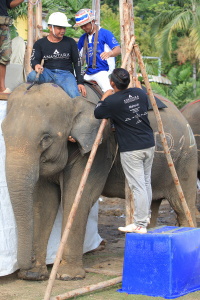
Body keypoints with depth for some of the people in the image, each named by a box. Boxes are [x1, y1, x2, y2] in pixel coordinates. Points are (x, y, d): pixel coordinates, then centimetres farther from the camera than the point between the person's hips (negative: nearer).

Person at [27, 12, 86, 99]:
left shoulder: (70, 42, 15)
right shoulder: (40, 44, 12)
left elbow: (77, 62, 14)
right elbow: (34, 60, 2)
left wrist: (80, 82, 4)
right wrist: (36, 65, -26)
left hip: (65, 74, 0)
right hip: (48, 73, 1)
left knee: (74, 95, -31)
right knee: (32, 76, -33)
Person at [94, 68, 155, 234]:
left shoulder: (112, 101, -14)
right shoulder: (140, 93, 4)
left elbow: (97, 113, 1)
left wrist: (104, 97, 14)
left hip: (131, 149, -6)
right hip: (149, 144, 6)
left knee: (138, 187, -4)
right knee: (146, 183, 18)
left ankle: (140, 225, -1)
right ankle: (146, 216, 31)